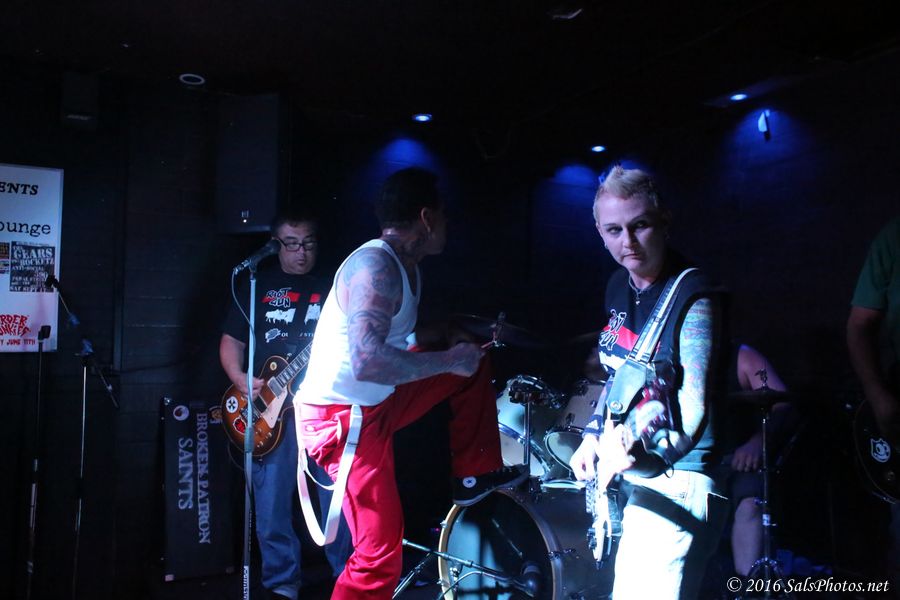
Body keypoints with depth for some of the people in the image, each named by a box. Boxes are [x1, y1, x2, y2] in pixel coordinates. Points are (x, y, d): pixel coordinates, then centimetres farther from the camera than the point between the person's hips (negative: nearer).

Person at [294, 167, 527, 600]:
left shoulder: (406, 268, 6)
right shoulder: (375, 267, -24)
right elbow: (367, 361, -36)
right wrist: (450, 359, -24)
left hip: (376, 404, 9)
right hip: (340, 418, -9)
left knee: (474, 367, 13)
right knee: (381, 555, -9)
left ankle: (474, 475, 21)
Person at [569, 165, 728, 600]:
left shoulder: (693, 298, -18)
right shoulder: (619, 286, 6)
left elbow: (694, 411, -24)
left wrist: (651, 457, -39)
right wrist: (593, 434, 10)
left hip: (674, 476, -8)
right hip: (623, 469, 8)